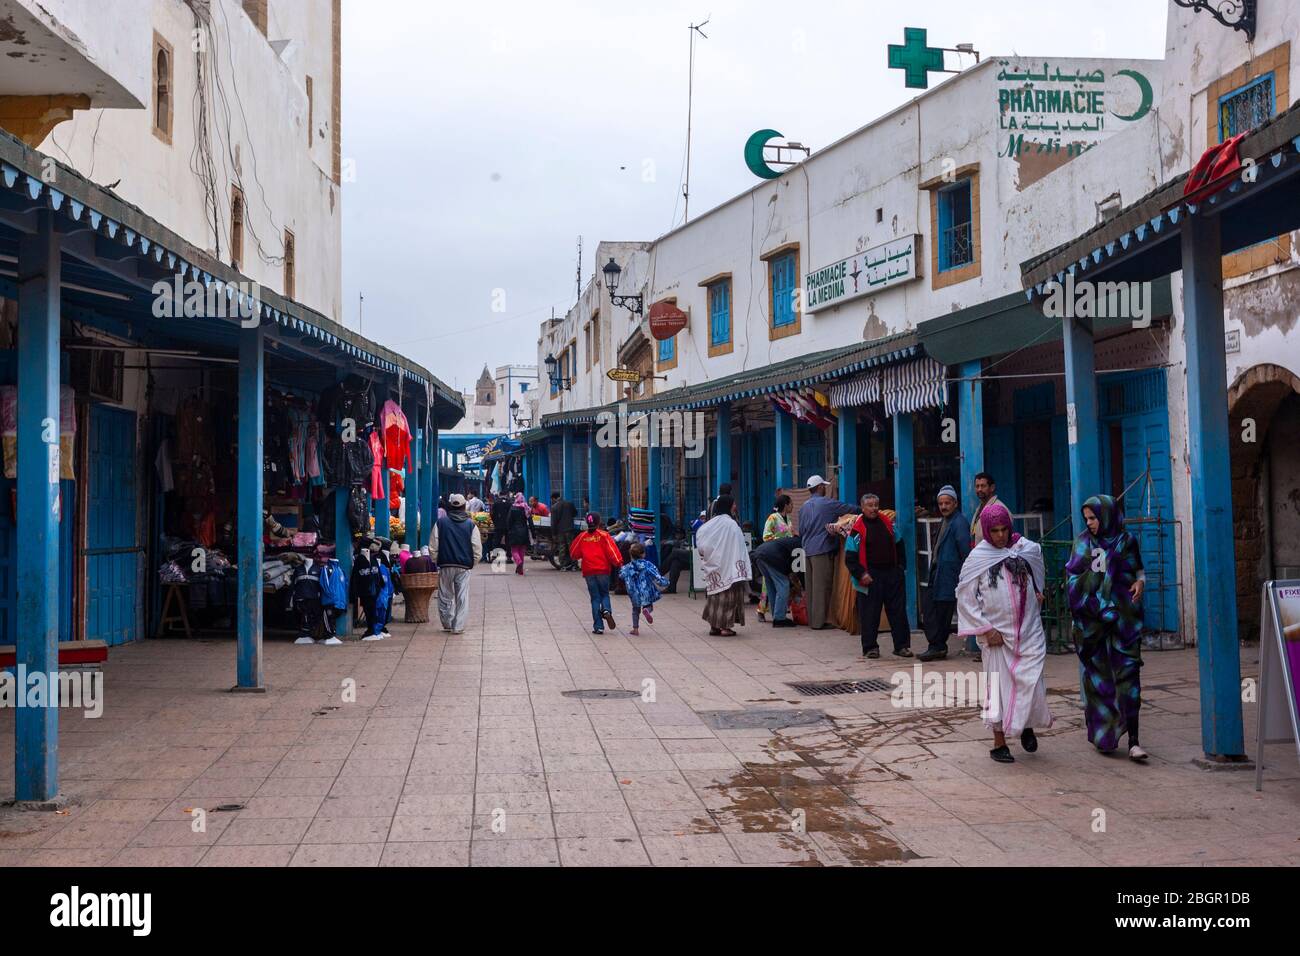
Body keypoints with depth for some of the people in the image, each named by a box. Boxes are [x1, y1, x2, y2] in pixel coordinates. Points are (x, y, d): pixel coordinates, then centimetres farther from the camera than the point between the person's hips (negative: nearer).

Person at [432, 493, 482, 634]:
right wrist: (472, 564, 11)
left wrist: (436, 562, 12)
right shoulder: (471, 524, 1)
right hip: (464, 566, 0)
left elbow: (433, 547, 1)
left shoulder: (441, 522, 0)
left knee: (445, 596, 13)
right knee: (462, 597, 4)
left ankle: (447, 624, 18)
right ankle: (458, 627, 2)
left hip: (445, 565, 0)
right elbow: (477, 549, 0)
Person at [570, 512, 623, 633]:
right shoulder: (603, 535, -4)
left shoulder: (582, 537, 2)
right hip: (603, 569, -1)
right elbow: (611, 550, -12)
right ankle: (606, 610, -15)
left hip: (588, 571, 1)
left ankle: (598, 626, 1)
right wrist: (618, 563, -9)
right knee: (605, 594, 17)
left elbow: (573, 553, 9)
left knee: (595, 598, 6)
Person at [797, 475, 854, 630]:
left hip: (808, 550, 7)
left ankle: (811, 620, 14)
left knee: (810, 586, 10)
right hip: (823, 549, -7)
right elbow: (850, 509, -2)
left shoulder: (804, 507, 13)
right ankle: (819, 621, -5)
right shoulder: (827, 503, -7)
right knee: (822, 586, -5)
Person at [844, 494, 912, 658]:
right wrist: (861, 574, -14)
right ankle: (870, 648, 9)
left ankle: (902, 646, 14)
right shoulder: (857, 529, -6)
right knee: (869, 614, -1)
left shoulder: (888, 523, 10)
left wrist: (901, 566, 12)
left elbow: (899, 545, 21)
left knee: (898, 611, 6)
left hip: (892, 573, 5)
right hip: (870, 577, -4)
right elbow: (850, 557, -6)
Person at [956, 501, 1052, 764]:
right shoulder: (978, 558, -5)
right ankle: (999, 743, 15)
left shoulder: (1027, 548, 3)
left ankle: (1027, 725, 25)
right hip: (997, 633, -2)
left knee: (1032, 683, -4)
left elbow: (1037, 574, 29)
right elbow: (965, 597, -4)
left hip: (1029, 630, 2)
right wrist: (986, 629, -8)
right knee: (998, 685, 4)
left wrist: (1037, 591, 15)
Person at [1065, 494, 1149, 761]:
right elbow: (1073, 577, 1)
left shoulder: (1127, 540, 5)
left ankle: (1133, 740, -9)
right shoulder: (1084, 543, 6)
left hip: (1124, 616, -1)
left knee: (1128, 673, -7)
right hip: (1093, 617, 1)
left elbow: (1138, 569, 18)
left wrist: (1140, 581, -5)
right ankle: (1102, 734, 15)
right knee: (1098, 674, 4)